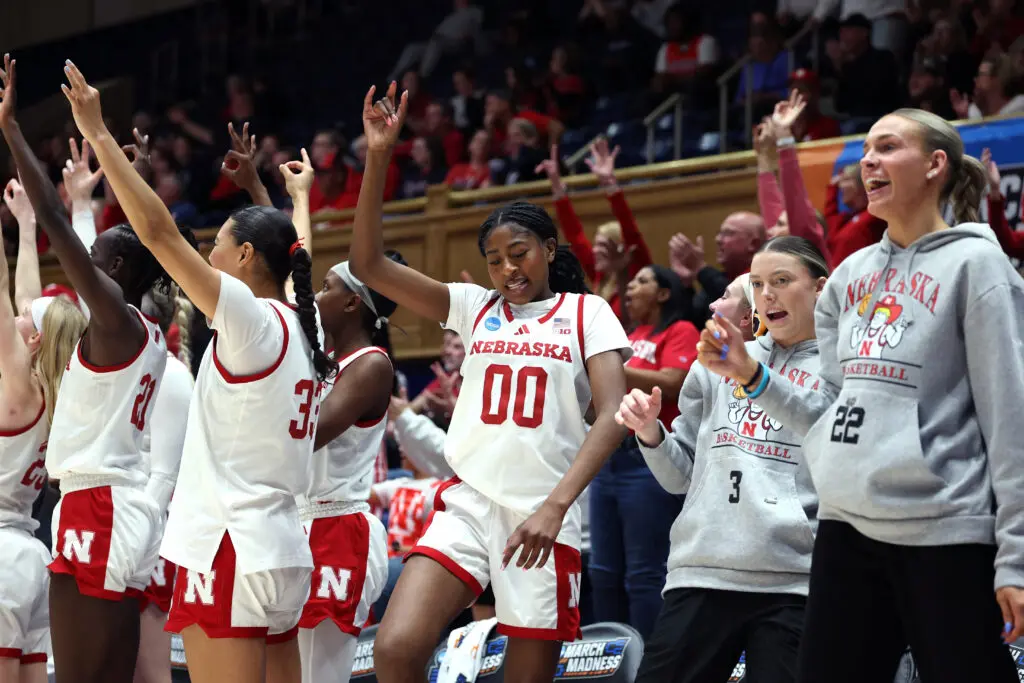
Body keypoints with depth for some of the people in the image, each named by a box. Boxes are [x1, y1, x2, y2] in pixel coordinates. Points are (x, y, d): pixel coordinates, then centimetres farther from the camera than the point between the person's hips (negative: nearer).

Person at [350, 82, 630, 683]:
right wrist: (379, 157, -5)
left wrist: (556, 504, -22)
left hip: (543, 519, -2)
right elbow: (369, 264, 5)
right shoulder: (474, 307, 13)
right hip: (466, 503, 2)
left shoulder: (586, 313, 5)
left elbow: (613, 415, -8)